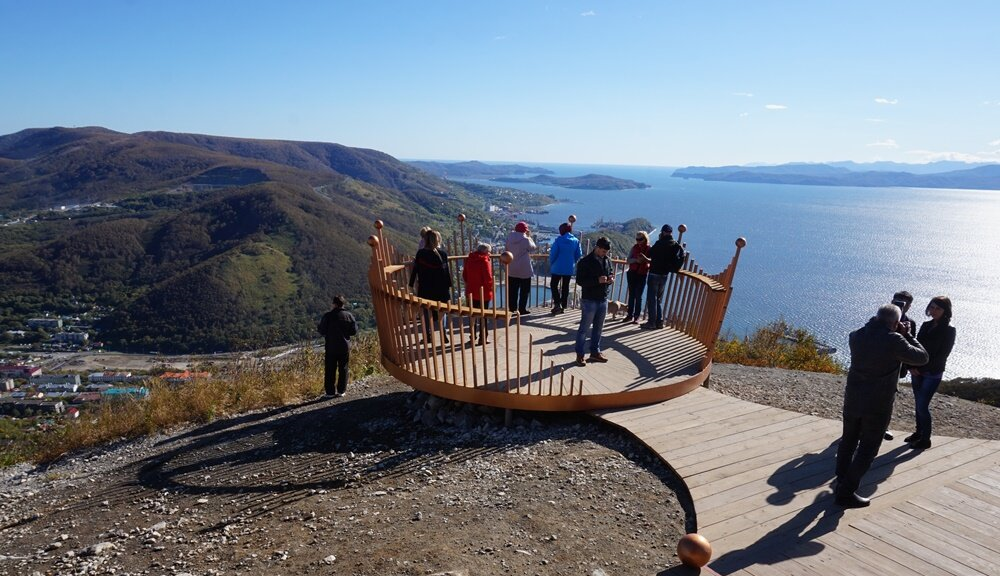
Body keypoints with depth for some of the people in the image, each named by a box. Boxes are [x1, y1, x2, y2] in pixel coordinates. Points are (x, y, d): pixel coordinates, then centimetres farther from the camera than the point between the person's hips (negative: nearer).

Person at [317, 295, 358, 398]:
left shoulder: (328, 316, -9)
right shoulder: (349, 315, -2)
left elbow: (322, 330, -7)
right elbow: (354, 331, 1)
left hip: (331, 347, -2)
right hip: (345, 346, 2)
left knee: (330, 370, 6)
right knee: (343, 369, 10)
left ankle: (330, 392, 7)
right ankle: (341, 391, 11)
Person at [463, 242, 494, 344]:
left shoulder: (469, 259, 3)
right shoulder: (485, 261, -18)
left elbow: (464, 275, 9)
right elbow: (488, 278, -20)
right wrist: (490, 287, -3)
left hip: (471, 292, 6)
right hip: (483, 292, -6)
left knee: (473, 314, 18)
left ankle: (473, 335, 27)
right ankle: (483, 338, 9)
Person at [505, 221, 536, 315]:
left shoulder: (509, 239, 1)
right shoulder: (526, 240, -14)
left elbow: (506, 249, 9)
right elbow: (533, 247, 1)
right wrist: (529, 236, 8)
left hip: (511, 269, 5)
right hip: (524, 269, -5)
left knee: (512, 290, 11)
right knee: (524, 291, 5)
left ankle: (512, 309, 14)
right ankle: (522, 309, 5)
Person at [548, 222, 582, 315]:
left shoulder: (559, 239, -12)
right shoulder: (576, 241, 0)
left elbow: (553, 253, -12)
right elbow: (579, 255, 2)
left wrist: (551, 264, 2)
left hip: (558, 267, -4)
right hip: (569, 268, 4)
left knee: (554, 285, 7)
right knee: (565, 286, 12)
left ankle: (557, 304, -7)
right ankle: (563, 306, 16)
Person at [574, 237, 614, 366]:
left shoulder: (608, 260, 6)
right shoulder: (585, 262, -12)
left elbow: (611, 273, 20)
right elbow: (579, 281, -15)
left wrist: (611, 279, -5)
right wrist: (597, 280, -25)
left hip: (603, 300, 6)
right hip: (589, 300, -6)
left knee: (598, 328, 15)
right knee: (584, 328, 0)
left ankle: (595, 352, 27)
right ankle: (579, 355, 8)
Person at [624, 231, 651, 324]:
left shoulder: (649, 249, -5)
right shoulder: (634, 247, 3)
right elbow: (628, 260, -1)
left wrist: (646, 259, -30)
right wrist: (636, 260, -19)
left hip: (642, 275, -3)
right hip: (632, 273, 3)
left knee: (638, 296, -2)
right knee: (631, 295, 8)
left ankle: (636, 317, 2)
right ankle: (630, 314, 15)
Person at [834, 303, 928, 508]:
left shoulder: (856, 336, -3)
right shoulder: (893, 340, -20)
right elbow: (922, 358, -6)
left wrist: (874, 324, 14)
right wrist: (905, 335, 4)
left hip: (853, 399, 5)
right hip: (878, 405, -5)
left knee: (848, 441, 20)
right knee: (867, 449, 6)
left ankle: (841, 482, 34)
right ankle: (846, 493, 8)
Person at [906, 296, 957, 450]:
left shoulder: (949, 330, -9)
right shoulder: (926, 325, 7)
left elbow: (942, 355, -12)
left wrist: (922, 368, -12)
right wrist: (912, 366, -5)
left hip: (933, 374, -5)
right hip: (917, 371, 5)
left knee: (922, 406, -6)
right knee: (918, 404, 12)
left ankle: (926, 439, 7)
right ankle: (919, 432, 25)